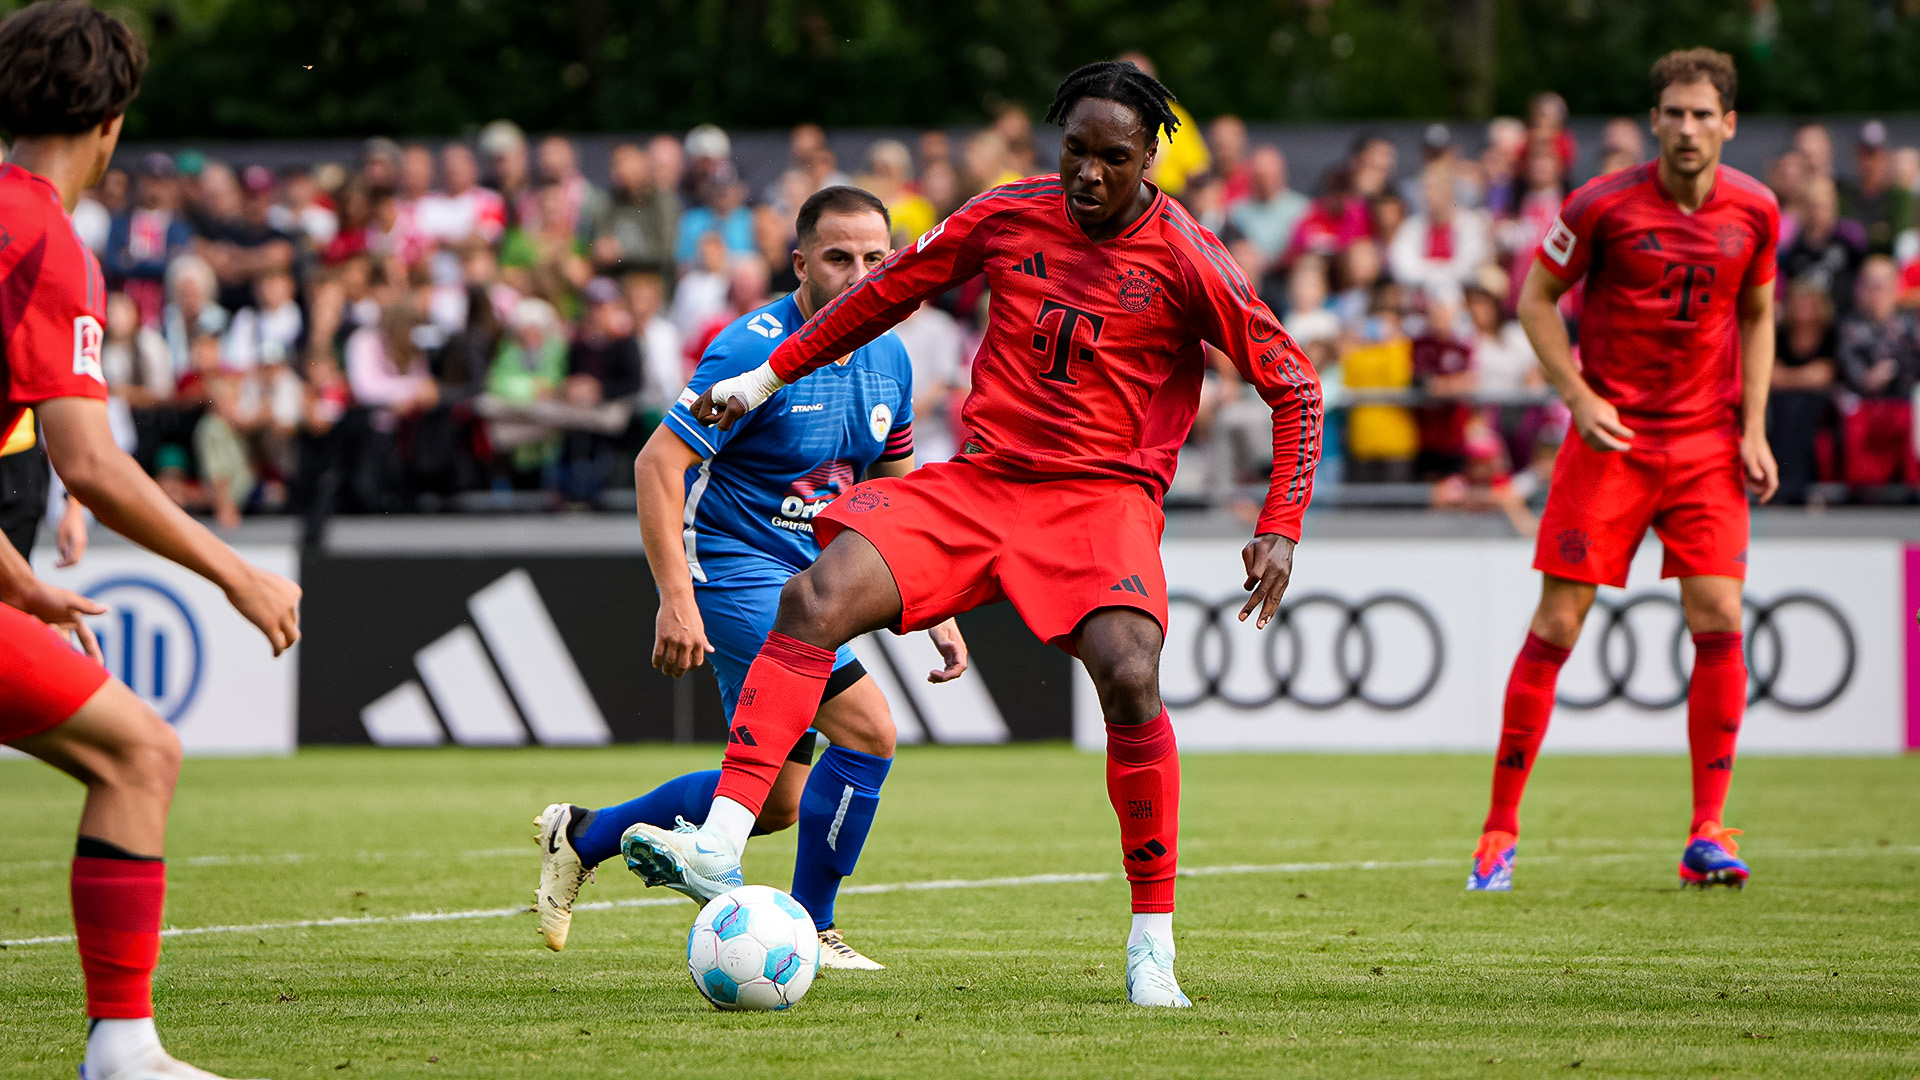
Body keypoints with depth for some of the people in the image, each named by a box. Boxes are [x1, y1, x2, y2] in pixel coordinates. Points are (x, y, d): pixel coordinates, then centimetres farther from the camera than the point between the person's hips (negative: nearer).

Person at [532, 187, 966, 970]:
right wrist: (675, 600, -29)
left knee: (776, 802, 13)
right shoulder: (755, 350, -21)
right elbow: (657, 464, -22)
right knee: (868, 731, -20)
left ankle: (583, 837, 29)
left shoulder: (888, 359, 3)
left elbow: (897, 492, 15)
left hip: (805, 576, 9)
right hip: (731, 567, -9)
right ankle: (806, 932, -4)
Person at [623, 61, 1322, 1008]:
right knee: (814, 600, -19)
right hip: (977, 480, 3)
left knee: (1129, 675, -29)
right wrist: (770, 375, 18)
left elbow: (1294, 386, 1)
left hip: (1102, 496, -3)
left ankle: (1153, 946, -15)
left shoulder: (1185, 260, -6)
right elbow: (894, 287, 19)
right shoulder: (1010, 216, 3)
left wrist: (1279, 531, -6)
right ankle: (718, 847, -27)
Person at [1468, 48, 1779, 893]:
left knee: (1718, 621, -10)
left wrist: (1753, 427, 4)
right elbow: (1536, 299, 1)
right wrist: (1579, 398, -11)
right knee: (1556, 626, -4)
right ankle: (1500, 830, 5)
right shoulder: (1604, 205, -9)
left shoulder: (1754, 211, 1)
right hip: (1612, 437, -2)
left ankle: (1707, 833, -2)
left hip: (1708, 442, 2)